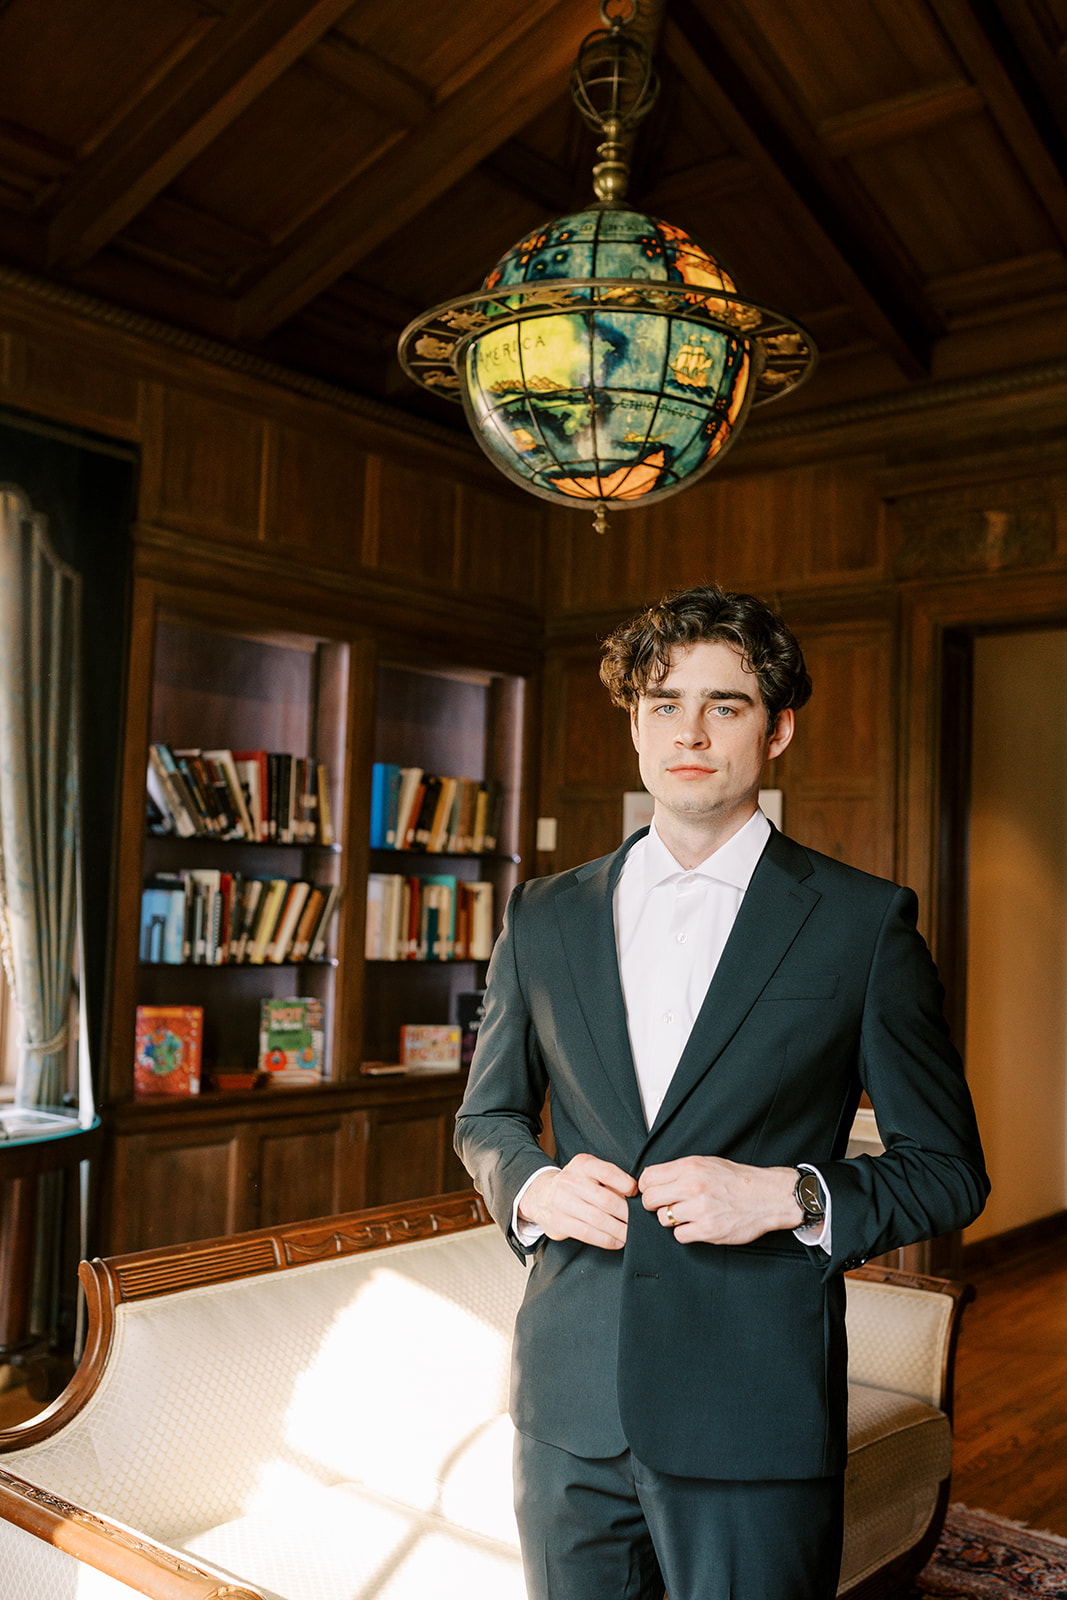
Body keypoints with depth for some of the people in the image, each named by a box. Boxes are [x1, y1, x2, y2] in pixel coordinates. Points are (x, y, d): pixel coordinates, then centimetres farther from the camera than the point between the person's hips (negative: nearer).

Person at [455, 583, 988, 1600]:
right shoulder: (543, 917, 6)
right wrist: (531, 1185, -6)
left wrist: (791, 1196, -17)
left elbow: (947, 1167, -1)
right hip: (569, 1411, 3)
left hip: (754, 1425, -3)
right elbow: (486, 1114, 16)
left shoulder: (865, 922, -4)